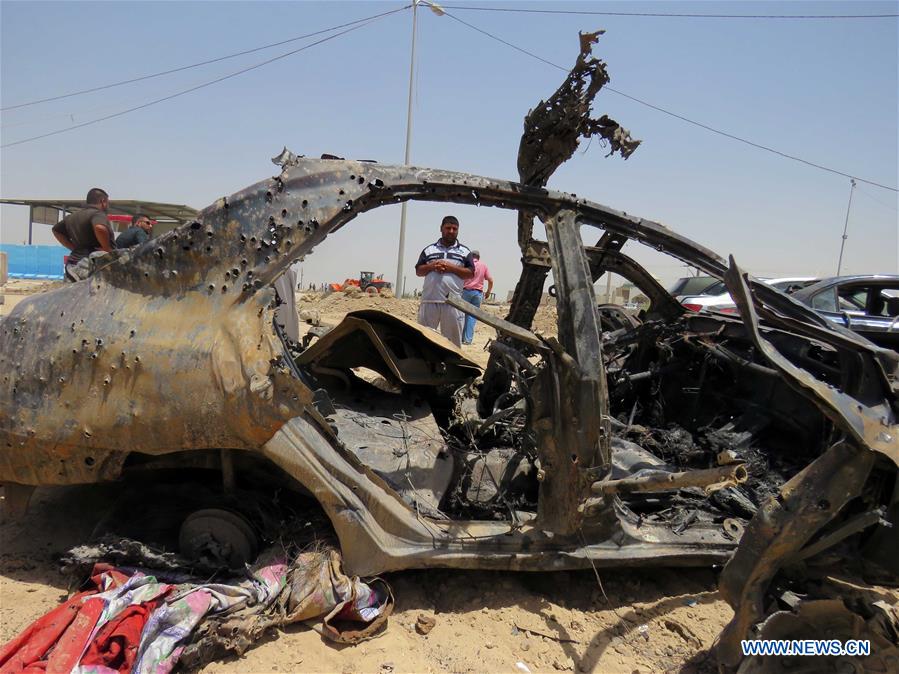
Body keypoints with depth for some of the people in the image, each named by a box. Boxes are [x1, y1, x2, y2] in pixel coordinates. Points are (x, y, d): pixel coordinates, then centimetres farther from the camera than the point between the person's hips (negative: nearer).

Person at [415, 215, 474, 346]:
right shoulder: (429, 250, 13)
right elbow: (418, 271, 11)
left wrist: (451, 267, -10)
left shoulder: (464, 251, 10)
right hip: (429, 301, 1)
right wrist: (432, 266, -8)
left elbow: (471, 273, 1)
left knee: (452, 339, 5)